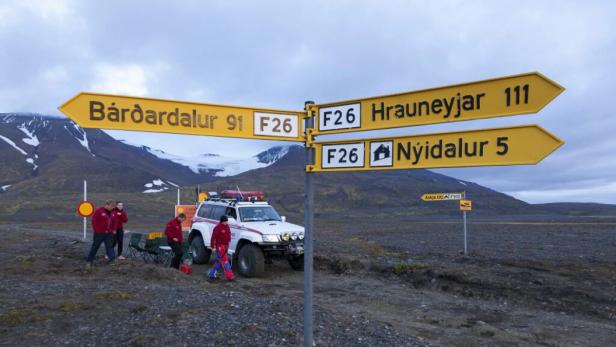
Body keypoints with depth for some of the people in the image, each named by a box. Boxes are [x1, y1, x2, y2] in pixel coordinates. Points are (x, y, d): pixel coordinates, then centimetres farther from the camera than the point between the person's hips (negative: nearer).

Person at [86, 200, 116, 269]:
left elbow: (113, 222, 21)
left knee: (110, 247, 2)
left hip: (109, 234, 5)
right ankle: (89, 262, 12)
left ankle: (113, 260, 2)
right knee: (95, 247, 2)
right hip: (100, 233, -5)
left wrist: (113, 230, 11)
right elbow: (94, 221, -13)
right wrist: (97, 230, -15)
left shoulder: (111, 213, 11)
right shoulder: (98, 211, -10)